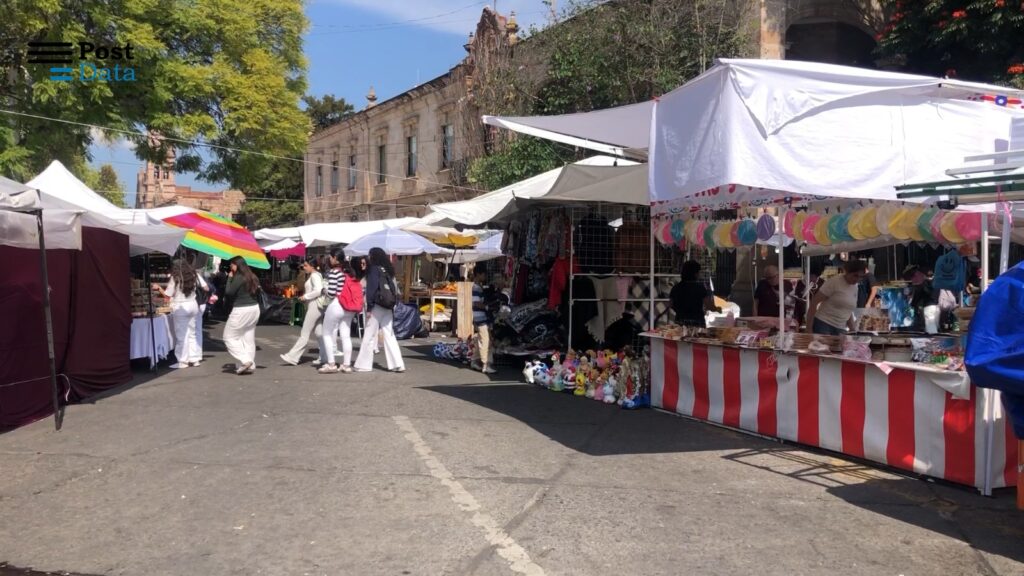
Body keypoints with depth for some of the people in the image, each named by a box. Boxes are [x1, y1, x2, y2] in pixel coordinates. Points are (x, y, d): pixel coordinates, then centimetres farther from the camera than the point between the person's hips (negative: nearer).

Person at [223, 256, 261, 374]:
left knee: (229, 337, 3)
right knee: (249, 339, 11)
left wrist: (229, 278, -7)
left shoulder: (238, 277, -14)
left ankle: (244, 361, -8)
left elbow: (228, 292, -16)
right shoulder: (252, 277, 10)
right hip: (254, 308, 8)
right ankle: (250, 365, 11)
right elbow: (257, 293, 16)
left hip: (241, 311, -8)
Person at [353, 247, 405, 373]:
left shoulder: (374, 269, -7)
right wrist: (391, 305, 13)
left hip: (377, 306, -6)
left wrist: (369, 307, -11)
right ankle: (397, 364, 1)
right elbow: (393, 289, 11)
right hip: (388, 307, 6)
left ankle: (363, 364, 6)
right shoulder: (388, 270, 12)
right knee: (389, 335, 7)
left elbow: (371, 289, -12)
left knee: (369, 336, 1)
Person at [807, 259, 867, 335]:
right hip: (822, 324, -7)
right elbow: (814, 303, -11)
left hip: (840, 329, 7)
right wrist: (809, 327, -14)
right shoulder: (834, 282, -8)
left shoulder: (855, 288, 12)